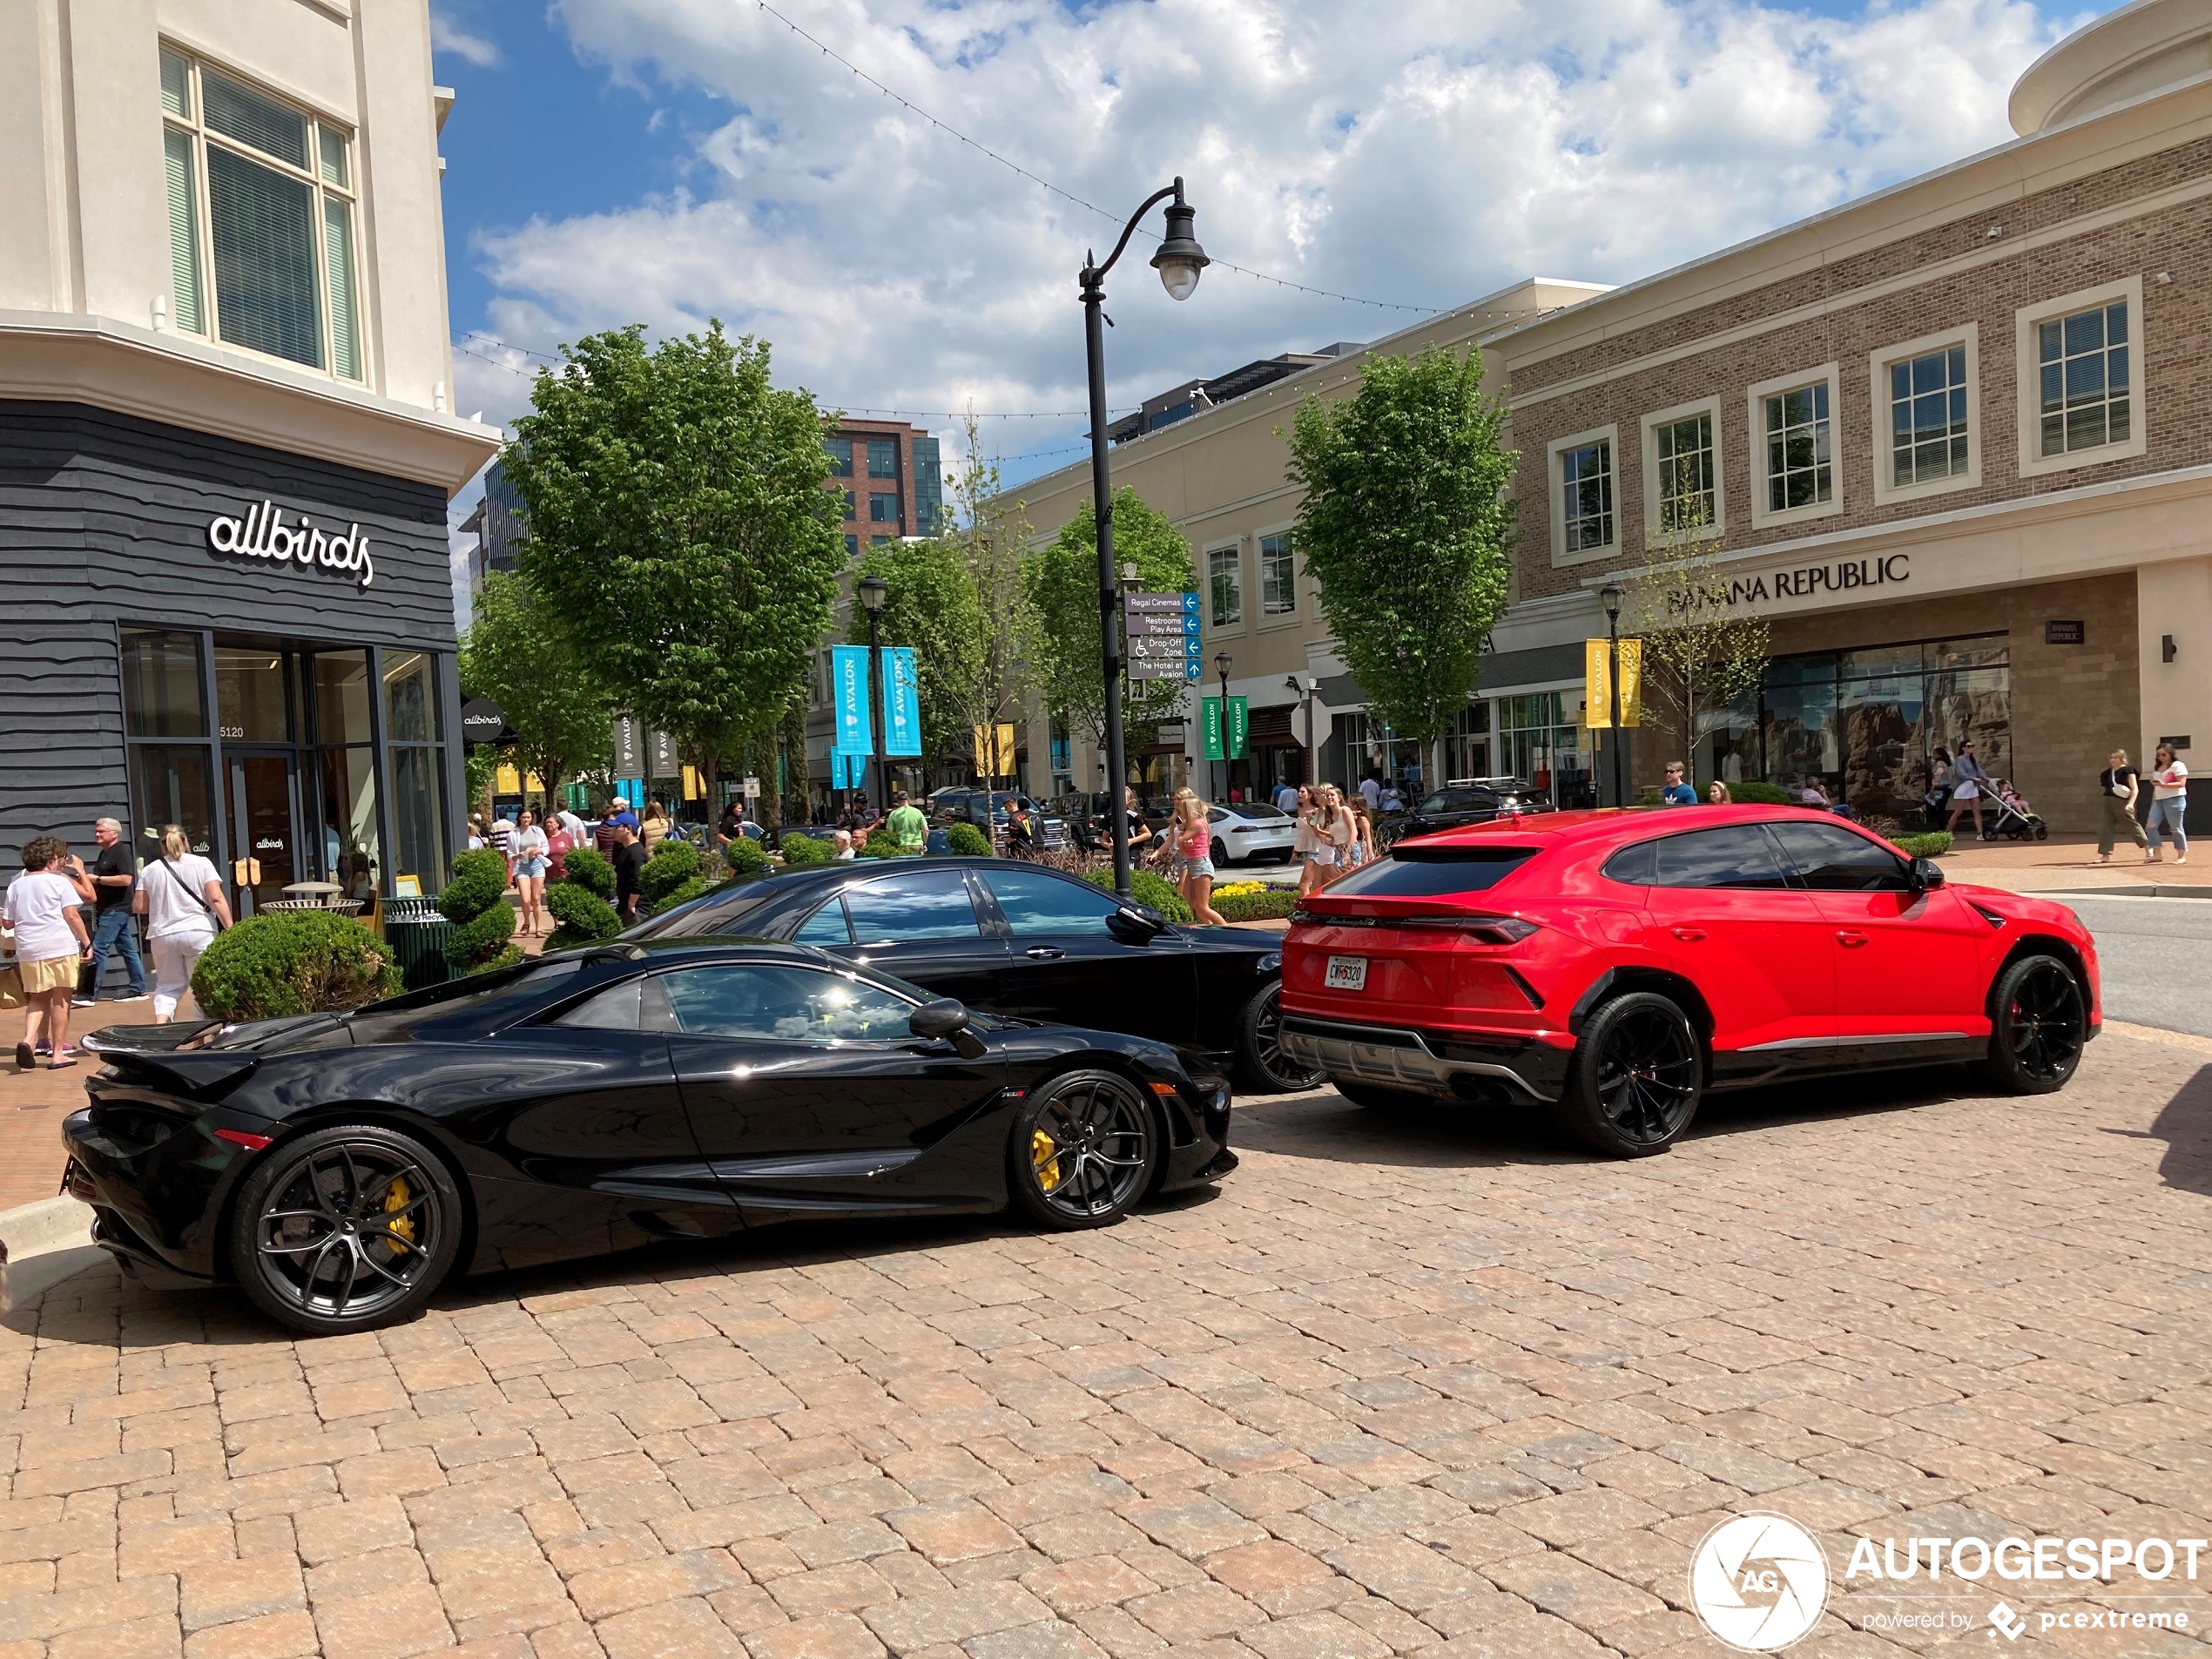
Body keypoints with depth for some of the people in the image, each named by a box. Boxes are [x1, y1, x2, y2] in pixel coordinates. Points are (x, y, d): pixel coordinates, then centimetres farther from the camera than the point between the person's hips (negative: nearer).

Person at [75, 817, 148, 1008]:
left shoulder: (121, 852, -11)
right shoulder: (104, 853, 19)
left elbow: (126, 879, -23)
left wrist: (97, 879, -18)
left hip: (116, 910, -10)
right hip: (107, 909, 10)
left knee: (99, 948, -12)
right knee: (127, 949, 10)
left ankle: (89, 994, -12)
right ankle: (138, 990, 14)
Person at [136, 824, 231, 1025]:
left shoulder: (149, 870, 8)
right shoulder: (201, 864, 0)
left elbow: (141, 907, 10)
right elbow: (216, 899, -8)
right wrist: (230, 928, -8)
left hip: (162, 935, 3)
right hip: (198, 933, -2)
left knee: (168, 985, 14)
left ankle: (160, 1025, -7)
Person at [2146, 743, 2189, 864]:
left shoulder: (2177, 765, -6)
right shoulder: (2157, 767, 19)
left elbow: (2181, 783, -16)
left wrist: (2164, 785, -27)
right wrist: (2153, 802, 16)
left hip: (2174, 800, -8)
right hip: (2158, 801, 8)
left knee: (2176, 828, -4)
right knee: (2151, 826, -5)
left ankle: (2182, 856, 3)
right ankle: (2156, 854, -4)